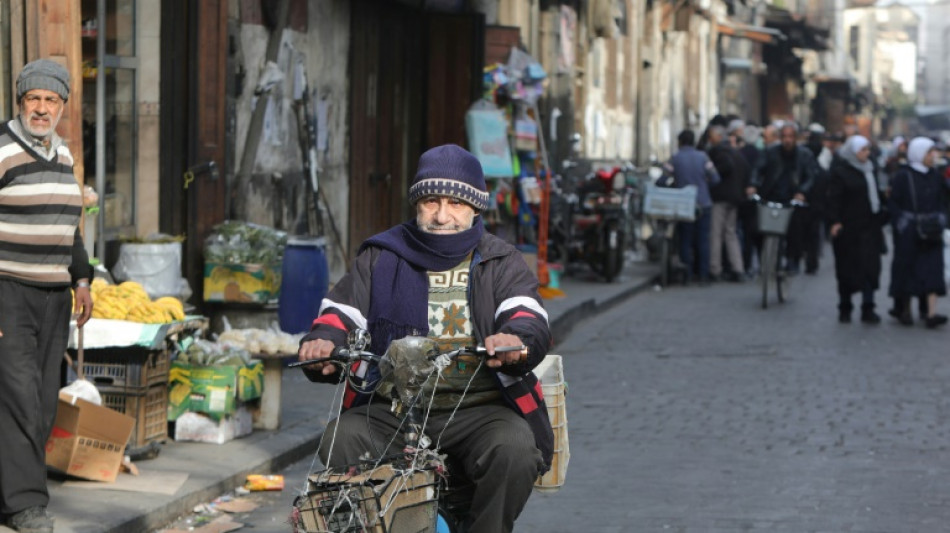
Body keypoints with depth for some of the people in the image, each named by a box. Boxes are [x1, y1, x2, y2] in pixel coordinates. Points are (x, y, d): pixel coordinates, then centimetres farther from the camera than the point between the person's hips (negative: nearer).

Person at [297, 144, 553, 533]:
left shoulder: (500, 263, 12)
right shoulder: (380, 258, 17)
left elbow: (529, 318, -5)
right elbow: (341, 311, 11)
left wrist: (516, 341, -31)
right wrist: (323, 341, -15)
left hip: (478, 409, -1)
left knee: (514, 449, -32)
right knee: (341, 439, -29)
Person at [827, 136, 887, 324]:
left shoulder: (869, 169, 13)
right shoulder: (840, 171, -6)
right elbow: (834, 198, -12)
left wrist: (880, 215, 15)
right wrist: (835, 222, -22)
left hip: (869, 226, 5)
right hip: (848, 228, -5)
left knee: (870, 266, -3)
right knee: (847, 269, 3)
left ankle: (868, 309, -4)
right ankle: (845, 308, 15)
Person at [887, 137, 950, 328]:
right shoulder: (903, 176, -6)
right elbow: (894, 204, -7)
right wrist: (903, 224, -15)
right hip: (908, 233, -4)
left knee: (933, 269, -7)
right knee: (907, 268, 3)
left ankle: (931, 313, -14)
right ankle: (904, 310, 17)